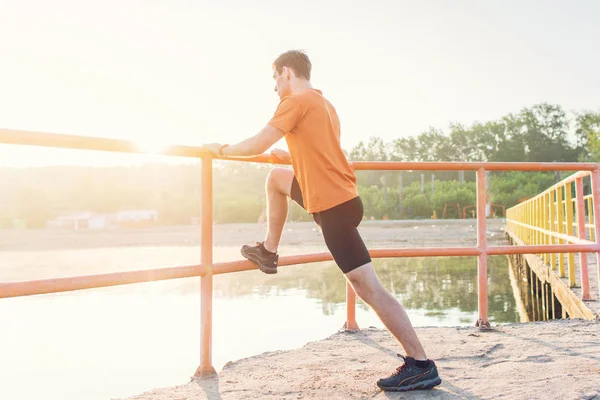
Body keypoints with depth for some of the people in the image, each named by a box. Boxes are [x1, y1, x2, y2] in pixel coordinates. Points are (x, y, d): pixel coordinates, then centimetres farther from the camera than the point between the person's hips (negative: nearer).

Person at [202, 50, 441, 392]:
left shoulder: (296, 101, -10)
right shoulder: (323, 103, 18)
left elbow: (257, 146, -11)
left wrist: (222, 149, 6)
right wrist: (288, 156, 38)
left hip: (334, 206, -10)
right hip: (334, 196, 10)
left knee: (368, 286, -8)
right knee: (277, 177, 23)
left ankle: (421, 366, -3)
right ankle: (268, 253, 31)